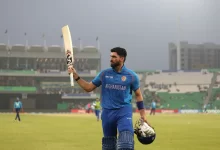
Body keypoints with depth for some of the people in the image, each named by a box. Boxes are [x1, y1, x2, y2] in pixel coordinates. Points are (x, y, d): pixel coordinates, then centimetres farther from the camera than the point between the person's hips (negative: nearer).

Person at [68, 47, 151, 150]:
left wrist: (143, 115, 3)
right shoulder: (104, 74, 5)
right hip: (107, 112, 3)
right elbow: (88, 88, 10)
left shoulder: (131, 76, 0)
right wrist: (75, 76, 0)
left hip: (124, 111, -3)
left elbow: (138, 95, 8)